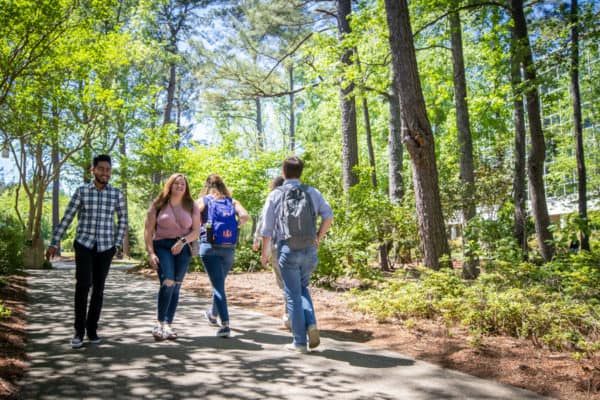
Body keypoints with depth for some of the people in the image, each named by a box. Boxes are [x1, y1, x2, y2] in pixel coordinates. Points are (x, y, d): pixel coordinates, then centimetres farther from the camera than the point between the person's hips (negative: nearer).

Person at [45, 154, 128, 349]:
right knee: (83, 284, -14)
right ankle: (79, 331, -2)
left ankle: (92, 329, 17)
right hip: (84, 245, -1)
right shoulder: (81, 191, -1)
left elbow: (123, 220, 11)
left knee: (98, 288, 5)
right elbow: (66, 218, 1)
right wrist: (54, 244, 1)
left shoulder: (117, 194, 1)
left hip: (106, 247, 2)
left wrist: (118, 244, 4)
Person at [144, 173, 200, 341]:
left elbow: (196, 231, 4)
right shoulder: (158, 205, 2)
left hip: (183, 248, 2)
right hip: (162, 246, -2)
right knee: (167, 283, -20)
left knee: (176, 287, 3)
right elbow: (148, 231, 1)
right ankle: (159, 323, -8)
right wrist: (151, 253, -8)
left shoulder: (191, 206, 7)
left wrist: (183, 241, -15)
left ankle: (168, 325, 13)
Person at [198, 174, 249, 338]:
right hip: (229, 248, 3)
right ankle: (213, 314, 42)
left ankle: (225, 324, -14)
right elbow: (245, 216, -6)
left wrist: (199, 228, 8)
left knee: (218, 285, -4)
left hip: (209, 247, -3)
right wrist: (235, 225, 10)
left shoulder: (203, 200, 7)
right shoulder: (232, 202, 12)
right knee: (220, 282, 21)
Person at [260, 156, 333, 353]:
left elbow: (267, 228, 0)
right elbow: (328, 215, -7)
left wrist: (265, 252, 12)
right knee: (303, 288, 23)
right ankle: (311, 324, 2)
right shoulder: (312, 192, 5)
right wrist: (318, 238, 4)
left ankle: (299, 342, 10)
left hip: (287, 250, -2)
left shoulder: (275, 195, 1)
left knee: (293, 295, 6)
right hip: (310, 250, 2)